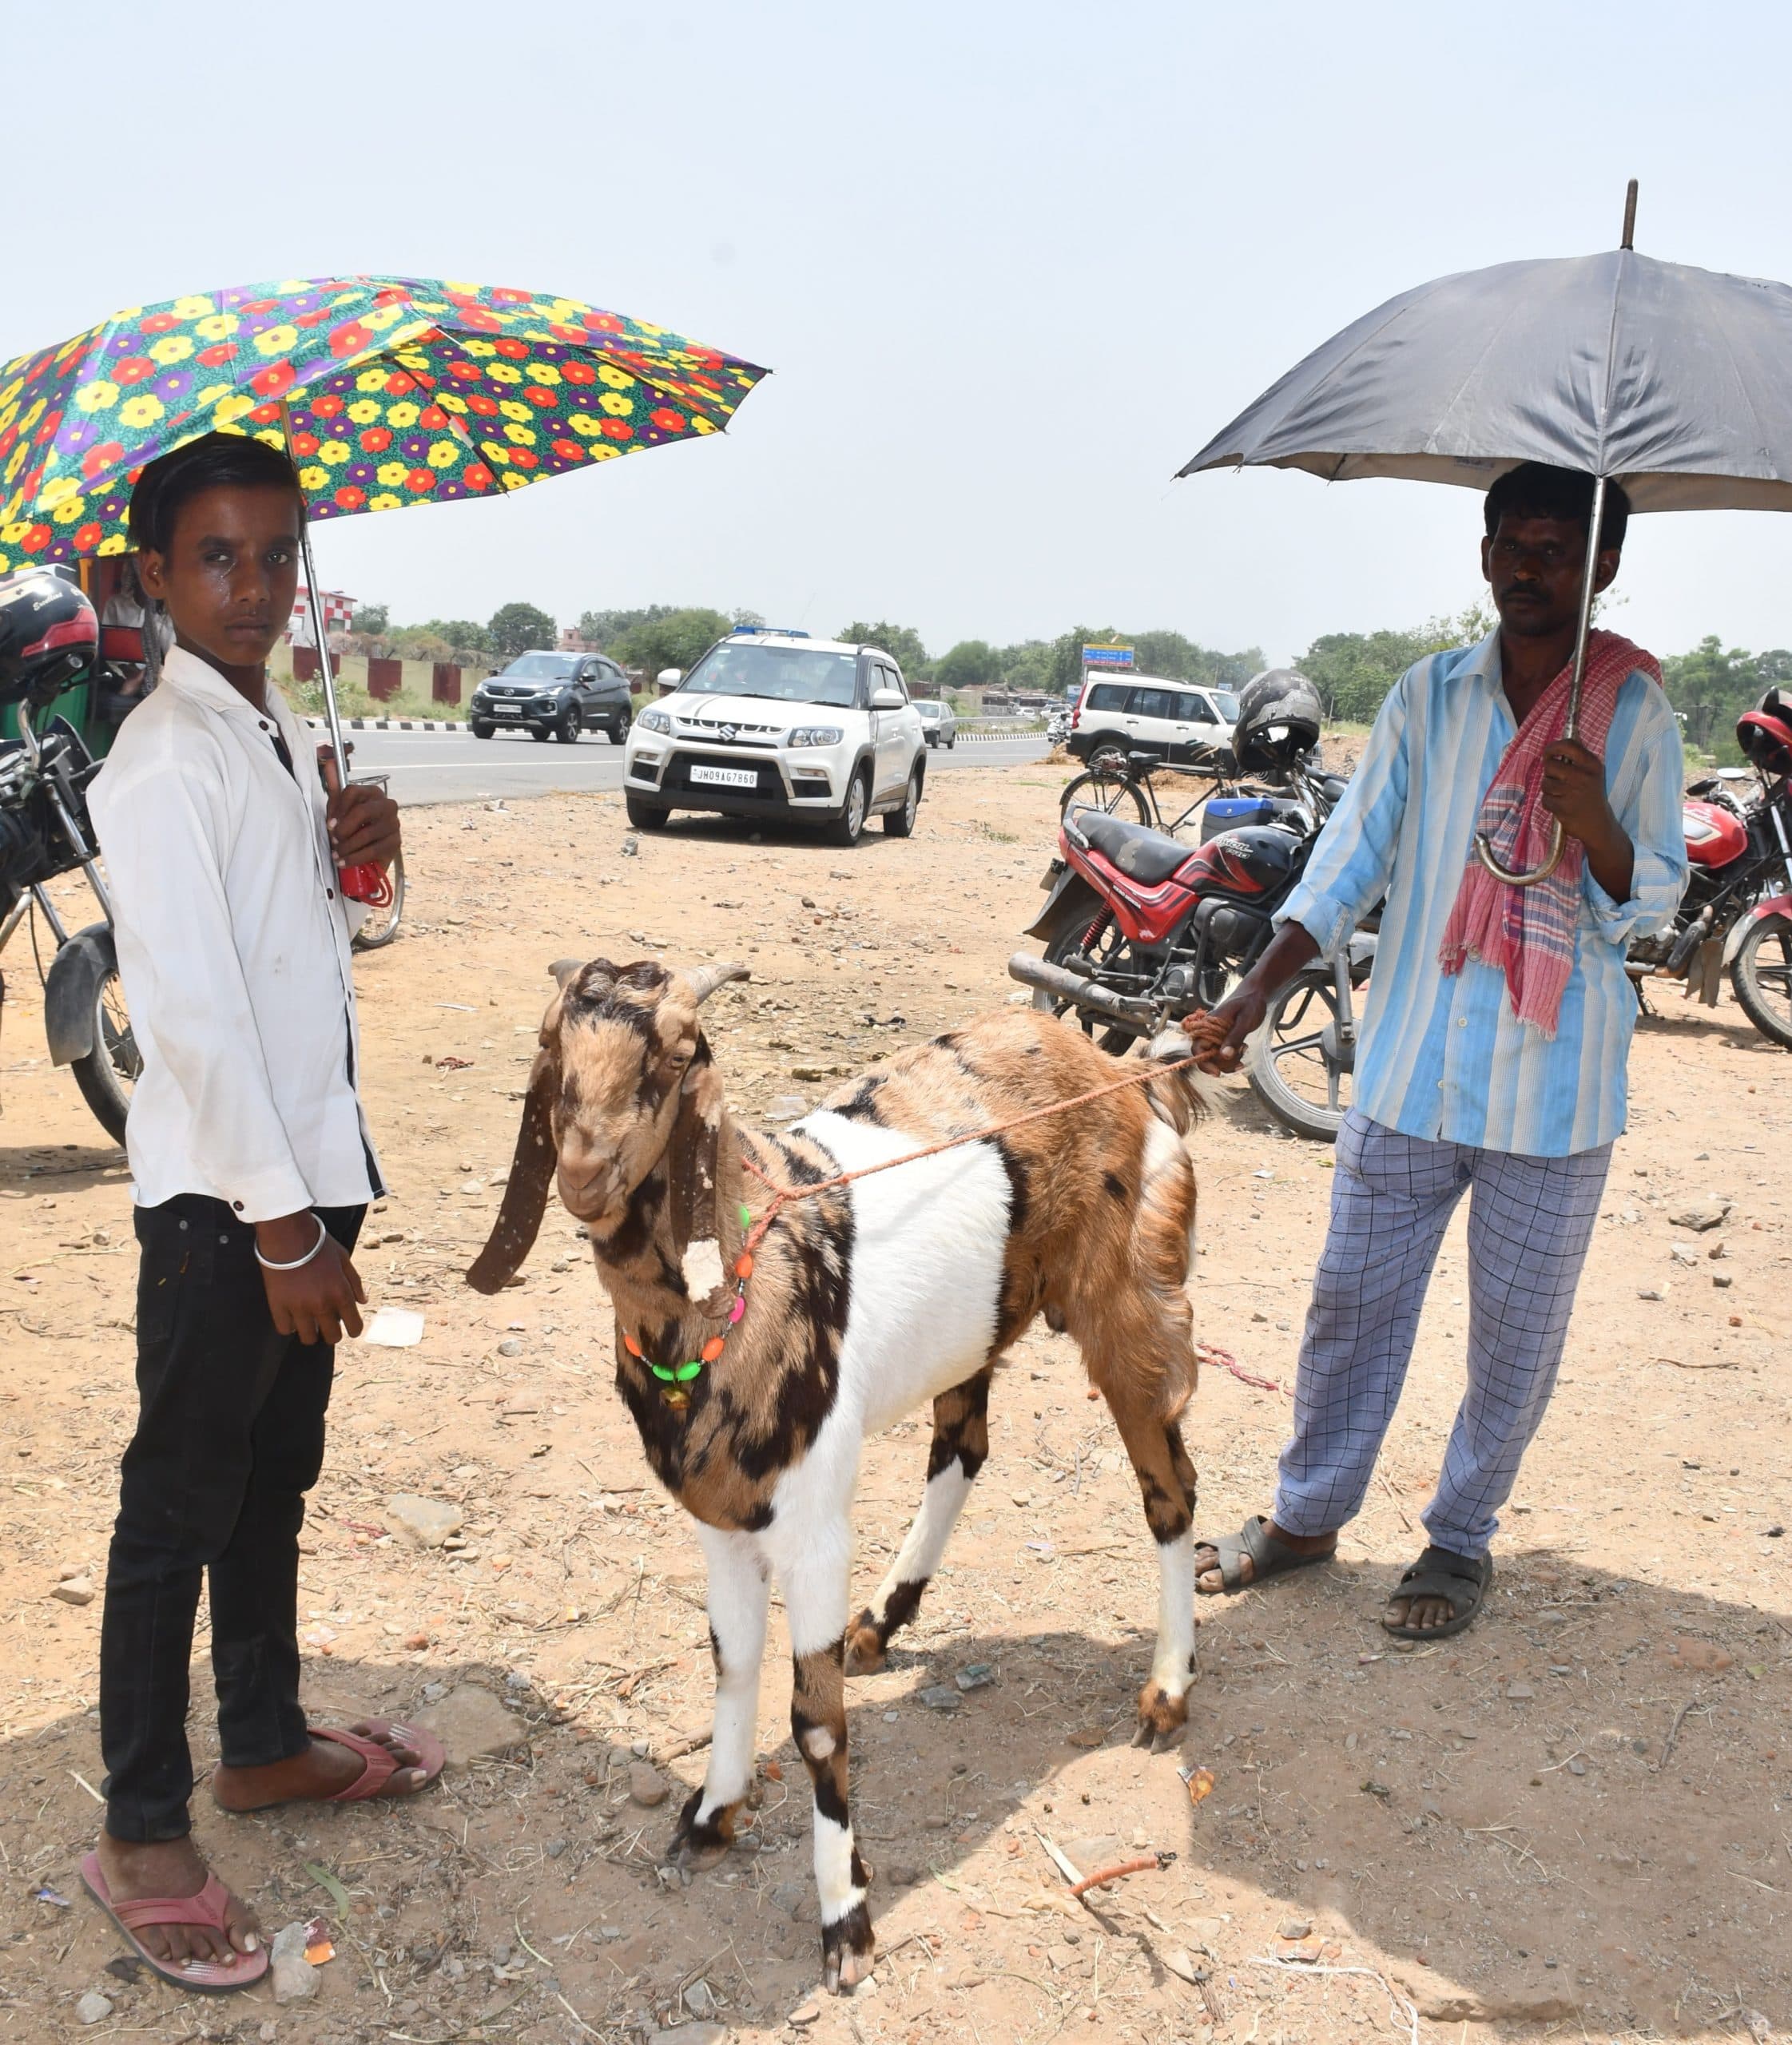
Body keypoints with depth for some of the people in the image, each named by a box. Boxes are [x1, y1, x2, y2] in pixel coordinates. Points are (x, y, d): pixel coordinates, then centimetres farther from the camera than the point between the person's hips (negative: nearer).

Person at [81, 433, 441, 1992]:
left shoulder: (279, 735, 11)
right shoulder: (166, 761, -16)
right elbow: (194, 1013, -21)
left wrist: (354, 854, -1)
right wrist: (281, 1231, -20)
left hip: (309, 1167, 9)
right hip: (220, 1198, -8)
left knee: (274, 1483, 20)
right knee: (180, 1511, 4)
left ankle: (266, 1742, 38)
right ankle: (143, 1836, 18)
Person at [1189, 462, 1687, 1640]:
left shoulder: (1635, 714, -2)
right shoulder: (1429, 695, 3)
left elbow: (1656, 902, 0)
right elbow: (1353, 858, 2)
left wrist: (1599, 828, -21)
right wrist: (1258, 992, -9)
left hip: (1555, 1092, -2)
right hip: (1410, 1068, 2)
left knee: (1519, 1325, 9)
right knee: (1354, 1297, 10)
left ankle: (1463, 1536, 28)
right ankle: (1308, 1514, 28)